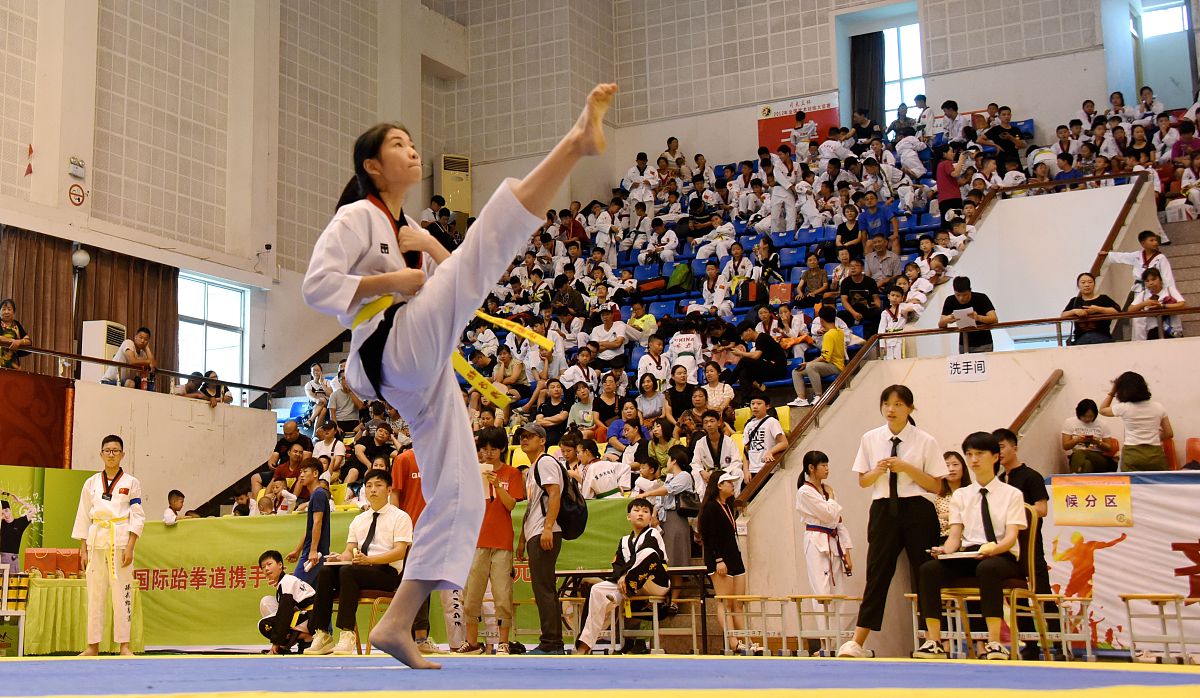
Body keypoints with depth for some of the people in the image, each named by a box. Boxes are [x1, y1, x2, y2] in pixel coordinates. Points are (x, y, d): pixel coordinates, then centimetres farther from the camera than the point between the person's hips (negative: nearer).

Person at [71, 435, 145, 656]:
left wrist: (130, 547, -8)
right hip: (96, 541, 3)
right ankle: (93, 646, 11)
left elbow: (137, 517, 0)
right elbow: (83, 517, 12)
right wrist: (84, 547, 5)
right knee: (94, 594, 4)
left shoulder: (131, 483, 3)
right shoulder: (91, 483, 10)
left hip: (120, 542, -2)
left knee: (121, 593, -4)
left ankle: (124, 646, 2)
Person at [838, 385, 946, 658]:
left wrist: (907, 468, -14)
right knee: (877, 574, -2)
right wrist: (878, 470, -10)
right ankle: (857, 643, -5)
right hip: (884, 510, 2)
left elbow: (936, 486, -3)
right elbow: (863, 481, 11)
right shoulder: (870, 439, 6)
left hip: (917, 510, -2)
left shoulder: (925, 441, -2)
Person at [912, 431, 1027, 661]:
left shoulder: (1011, 494, 7)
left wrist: (992, 549, -28)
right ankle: (933, 642, -30)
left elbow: (1011, 538, -6)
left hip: (1003, 557, -3)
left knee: (988, 568, -41)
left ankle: (994, 643, -41)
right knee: (928, 569, -27)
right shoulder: (960, 495, 17)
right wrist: (945, 550, -16)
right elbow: (955, 536, 9)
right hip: (968, 556, 3)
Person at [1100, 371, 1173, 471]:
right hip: (1156, 454, 2)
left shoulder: (1123, 408, -2)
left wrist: (1112, 391, 19)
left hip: (1132, 456, -2)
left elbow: (1102, 410, 18)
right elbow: (1169, 434, 11)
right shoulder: (1158, 407, 6)